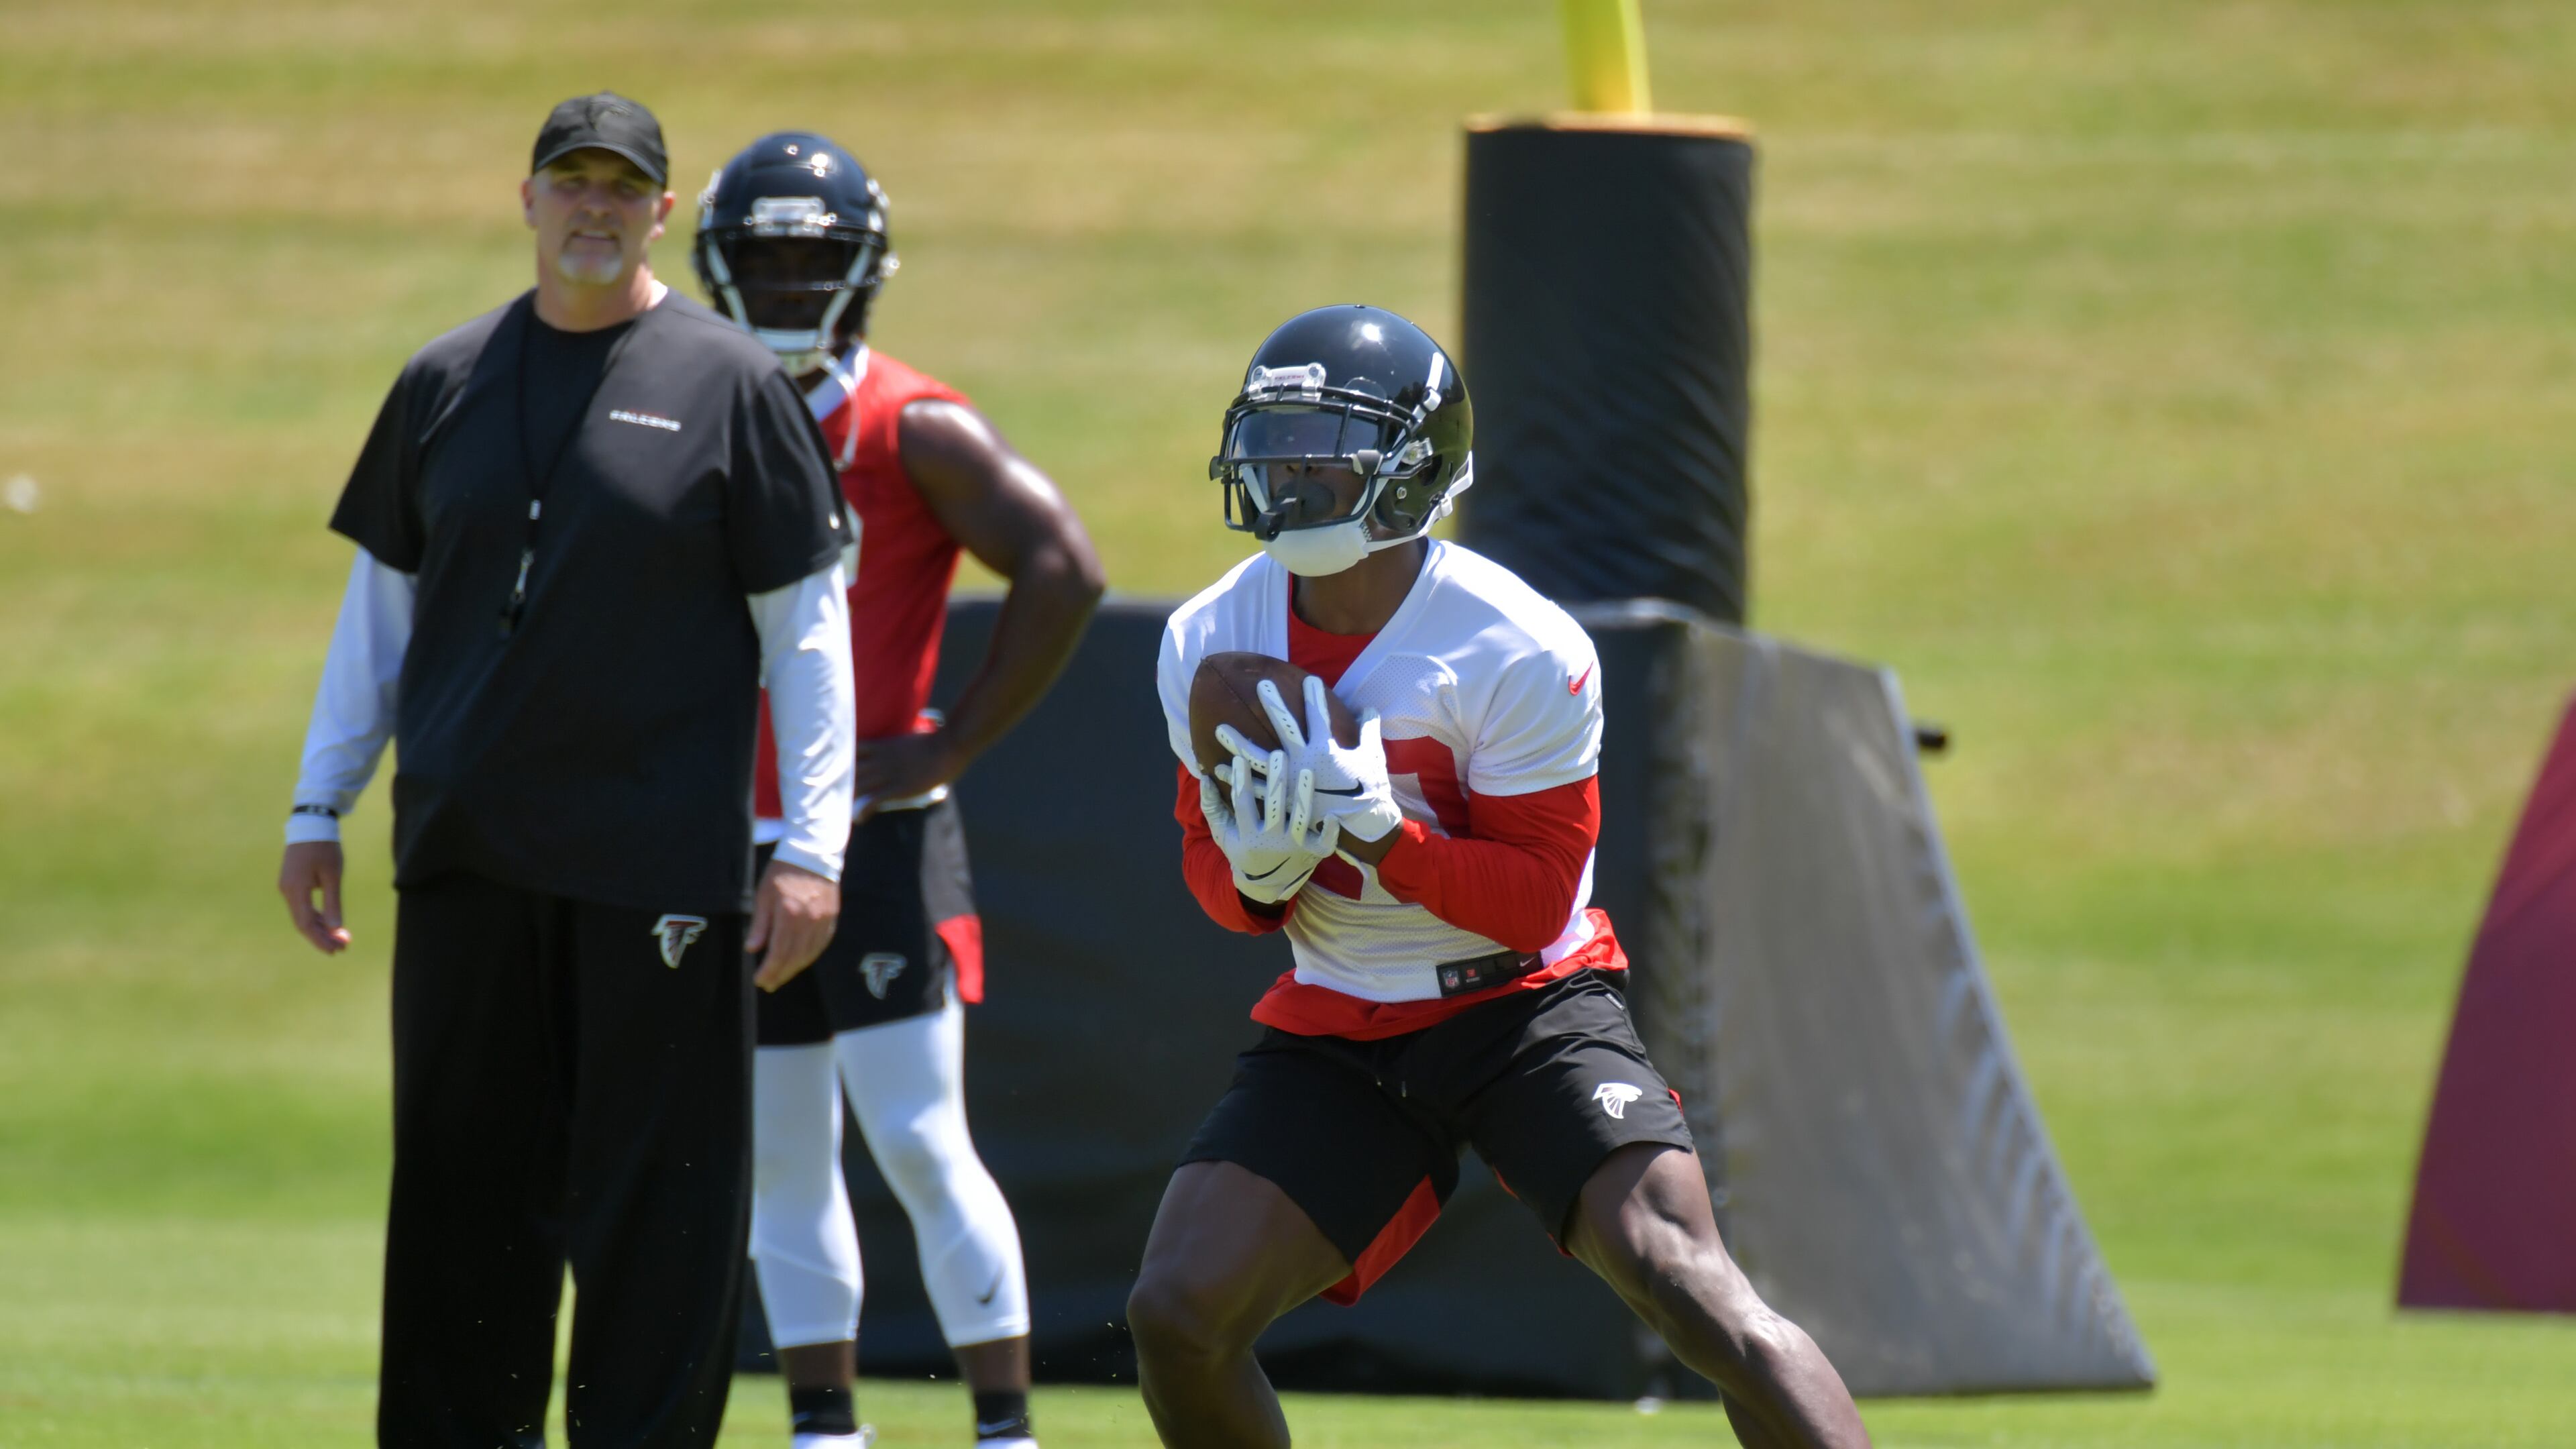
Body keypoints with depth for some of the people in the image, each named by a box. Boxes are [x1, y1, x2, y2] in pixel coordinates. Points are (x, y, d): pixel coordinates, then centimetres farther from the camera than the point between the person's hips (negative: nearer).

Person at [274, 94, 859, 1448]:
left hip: (660, 861, -4)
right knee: (460, 1173, 7)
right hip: (466, 852, 4)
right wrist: (317, 810, 12)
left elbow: (804, 624, 0)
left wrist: (811, 845, -6)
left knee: (657, 1187, -3)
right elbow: (381, 611, 17)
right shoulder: (446, 383, 11)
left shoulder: (730, 384, 0)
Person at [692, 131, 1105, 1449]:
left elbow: (1063, 571, -13)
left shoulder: (916, 430, -7)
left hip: (877, 839, -6)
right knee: (780, 1156, 10)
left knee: (919, 1143, -10)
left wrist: (954, 745, -13)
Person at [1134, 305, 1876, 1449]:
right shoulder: (1209, 644, -1)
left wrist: (1372, 829, -29)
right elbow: (1213, 867, 8)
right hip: (1335, 1037, 5)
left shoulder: (1515, 654, -17)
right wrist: (1258, 870, -17)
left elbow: (1535, 897, -15)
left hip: (1521, 1003, -5)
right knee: (1176, 1314, -9)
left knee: (1681, 1279, -22)